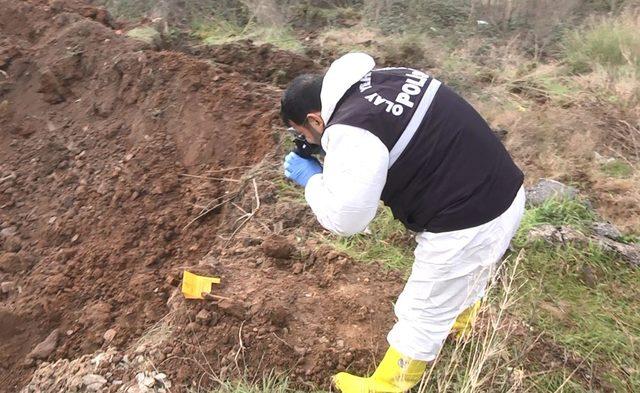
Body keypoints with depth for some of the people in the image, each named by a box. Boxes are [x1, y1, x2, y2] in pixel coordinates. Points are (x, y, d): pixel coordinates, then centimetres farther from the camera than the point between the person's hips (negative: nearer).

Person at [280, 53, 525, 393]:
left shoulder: (351, 132, -22)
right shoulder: (384, 78, 6)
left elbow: (344, 218, -21)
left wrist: (311, 178, -3)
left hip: (466, 225, -9)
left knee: (421, 318, 11)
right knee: (466, 278, 37)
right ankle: (458, 322, 66)